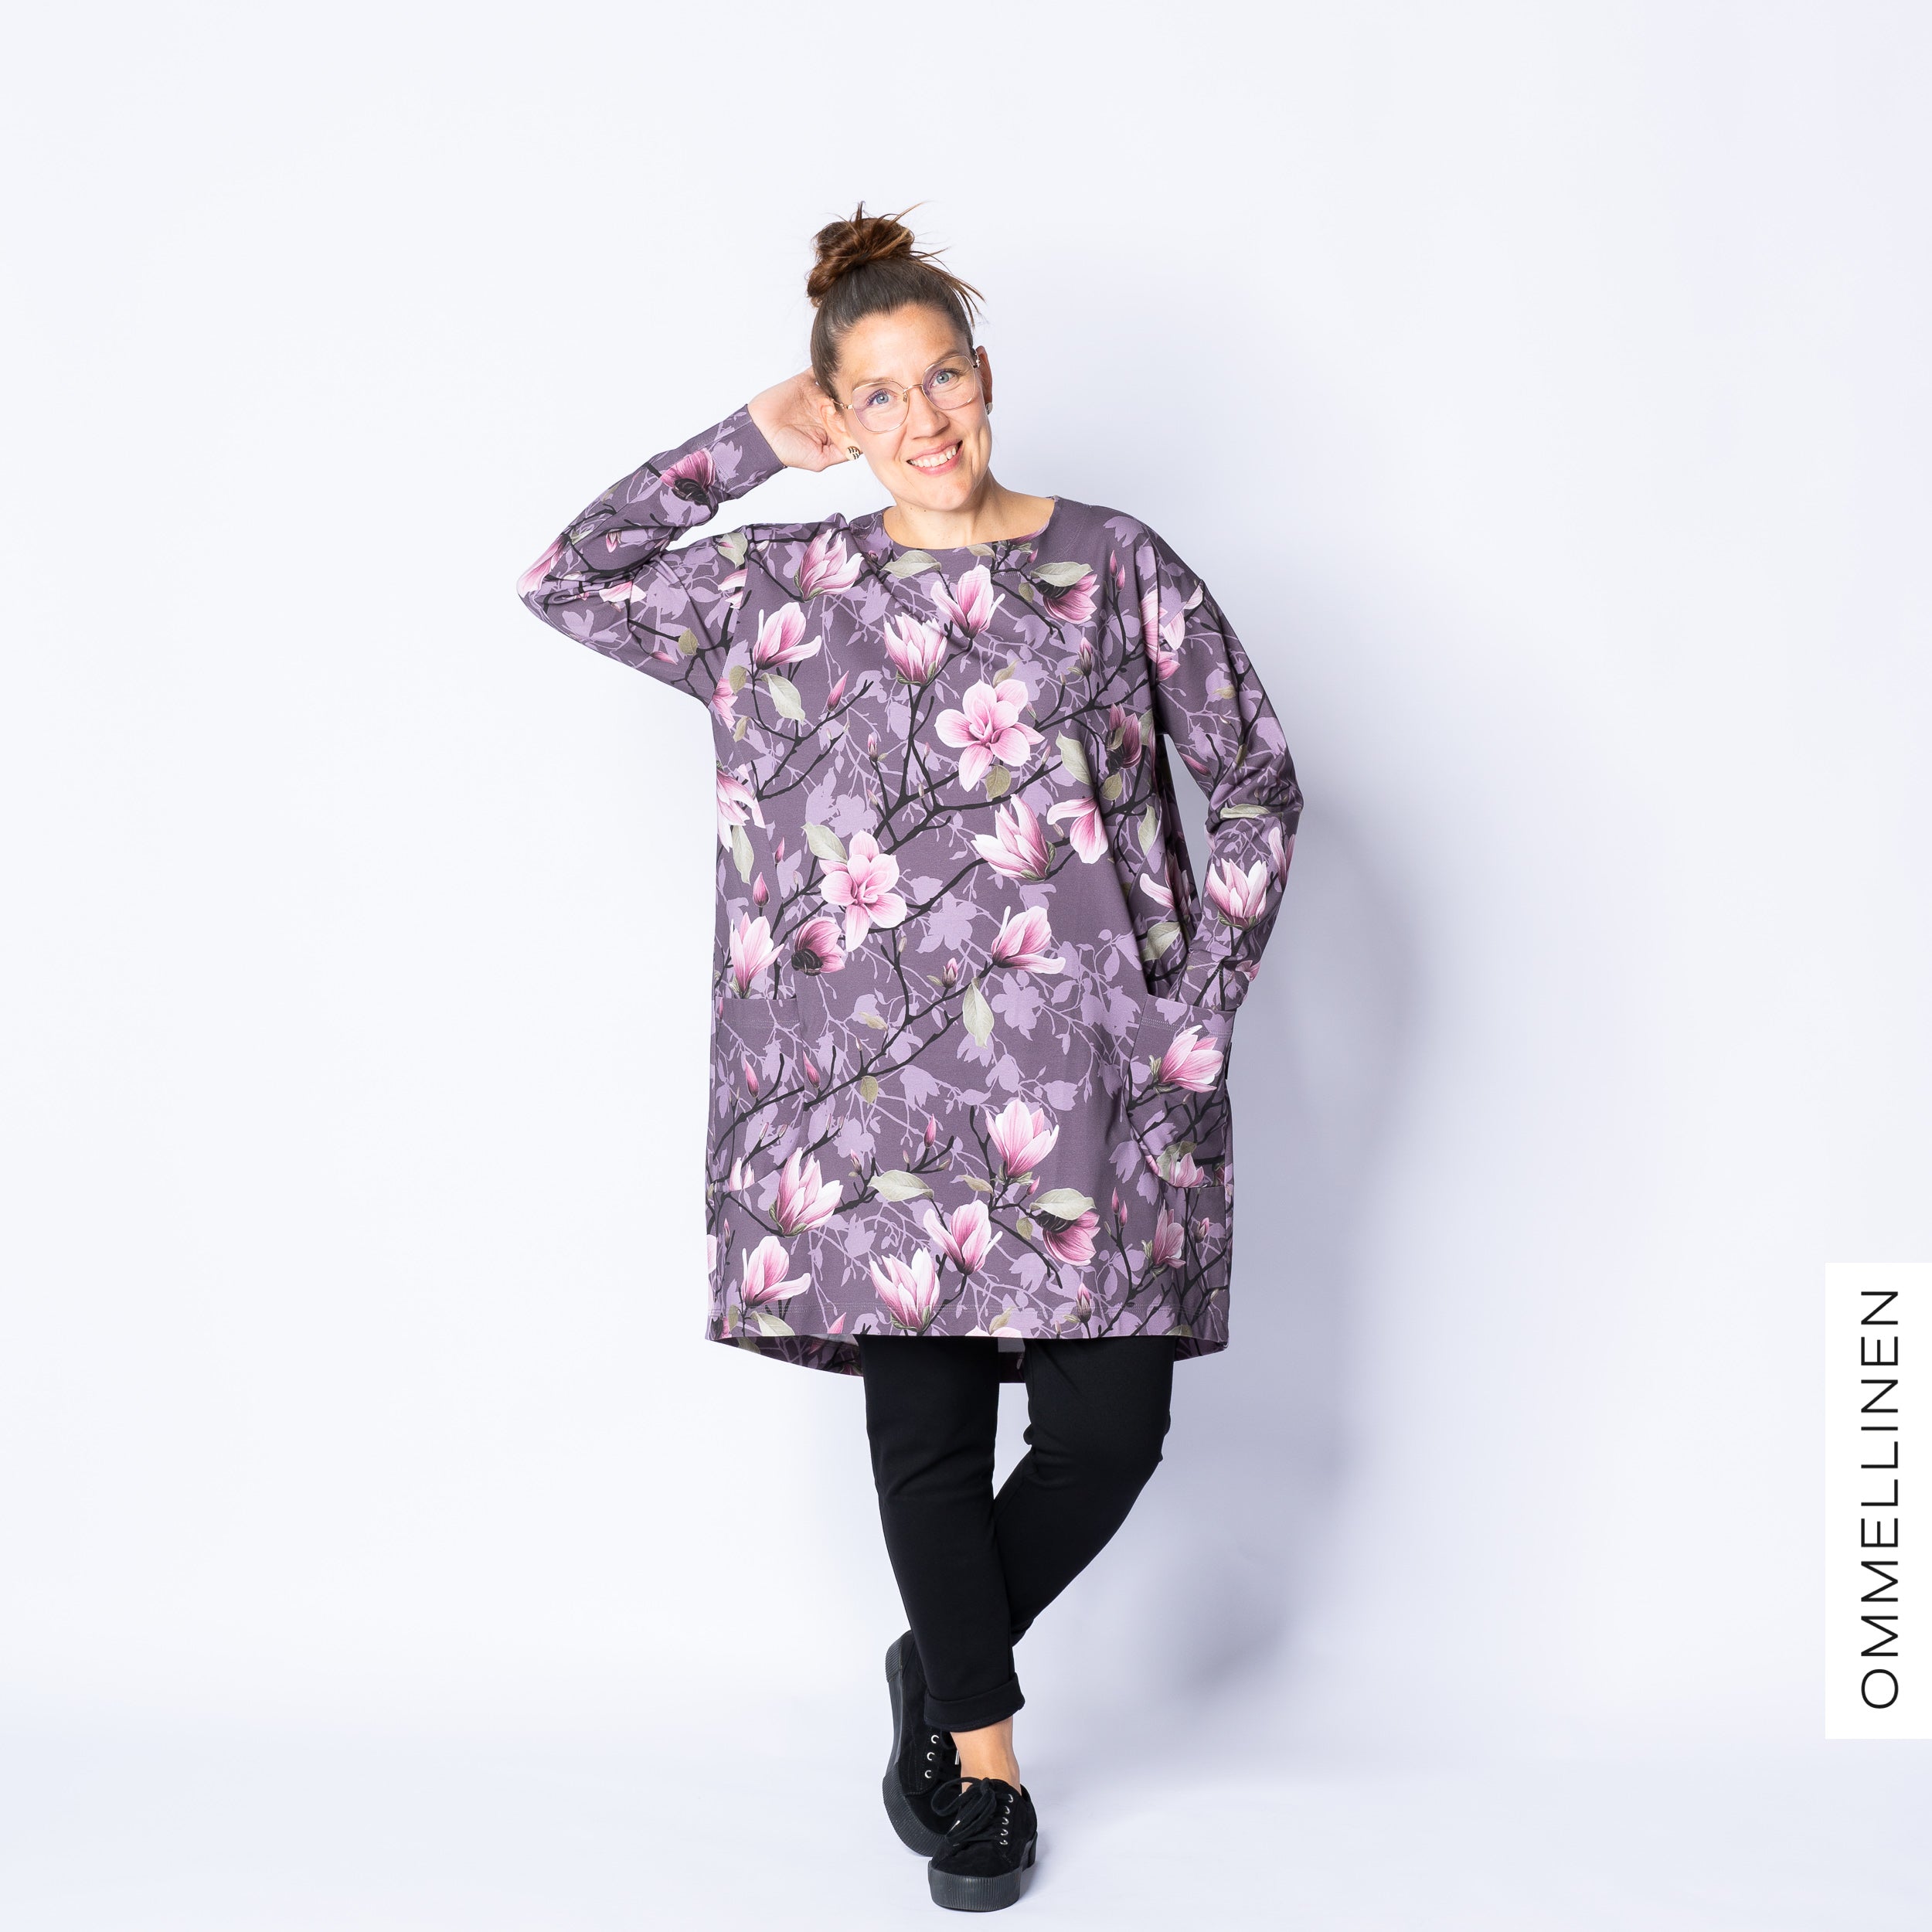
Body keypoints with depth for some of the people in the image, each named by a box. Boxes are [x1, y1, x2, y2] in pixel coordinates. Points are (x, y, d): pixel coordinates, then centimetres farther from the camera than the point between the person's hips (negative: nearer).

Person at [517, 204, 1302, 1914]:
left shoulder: (1115, 567, 4)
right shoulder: (790, 586, 9)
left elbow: (1258, 776, 7)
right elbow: (569, 581, 11)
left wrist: (1202, 997, 0)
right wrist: (752, 440, 8)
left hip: (1090, 1066, 0)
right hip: (886, 1067, 1)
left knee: (1108, 1422, -4)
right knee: (927, 1420, 4)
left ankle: (940, 1670, 24)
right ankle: (983, 1759, 24)